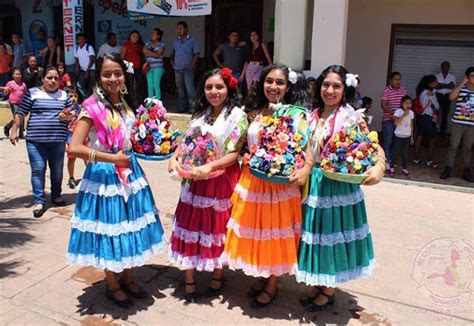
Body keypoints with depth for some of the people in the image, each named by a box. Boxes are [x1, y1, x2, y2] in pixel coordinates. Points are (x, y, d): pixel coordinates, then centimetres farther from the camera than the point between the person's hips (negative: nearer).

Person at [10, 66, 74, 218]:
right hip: (35, 140, -3)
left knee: (57, 170, 10)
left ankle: (56, 195, 28)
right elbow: (20, 113, 1)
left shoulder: (64, 95, 10)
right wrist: (14, 131, -5)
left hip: (58, 140, 3)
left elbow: (72, 115, 15)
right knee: (38, 170, -4)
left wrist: (67, 116, -8)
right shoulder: (32, 93, 1)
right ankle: (39, 201, 2)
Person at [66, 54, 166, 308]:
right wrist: (112, 159, -20)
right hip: (104, 175, -6)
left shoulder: (125, 105, 7)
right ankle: (112, 286, 28)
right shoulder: (92, 107, -14)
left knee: (131, 226, 14)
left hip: (128, 171, 7)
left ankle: (127, 279, 34)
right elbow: (74, 148, -23)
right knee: (109, 230, 7)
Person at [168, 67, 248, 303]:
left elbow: (234, 154, -14)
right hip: (194, 179, 5)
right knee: (191, 227, 7)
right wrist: (174, 158, -5)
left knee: (217, 228, 9)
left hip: (221, 181, -4)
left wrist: (209, 166, -25)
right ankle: (189, 279, 23)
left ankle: (218, 275, 31)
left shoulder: (237, 116, -8)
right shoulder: (200, 113, 10)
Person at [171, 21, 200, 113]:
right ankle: (182, 107, 16)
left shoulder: (192, 40, 1)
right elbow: (172, 53, 23)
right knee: (180, 88, 8)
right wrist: (172, 61, 6)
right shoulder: (176, 41, 16)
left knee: (189, 88, -14)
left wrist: (191, 65, -12)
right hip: (177, 68, 5)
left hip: (187, 68, -5)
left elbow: (196, 54, -4)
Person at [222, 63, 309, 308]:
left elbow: (308, 147, -14)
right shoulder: (253, 113, 7)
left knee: (276, 233, 7)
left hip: (282, 183, -4)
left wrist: (305, 169, -32)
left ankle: (272, 284, 28)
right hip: (252, 181, 4)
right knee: (255, 231, 14)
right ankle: (262, 276, 36)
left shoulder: (296, 115, -6)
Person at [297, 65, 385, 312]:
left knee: (333, 233, 6)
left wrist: (379, 167, -37)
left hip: (338, 185, -5)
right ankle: (316, 284, 33)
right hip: (313, 183, 5)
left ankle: (329, 290, 26)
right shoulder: (312, 116, 7)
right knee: (313, 233, 13)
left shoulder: (351, 117, -10)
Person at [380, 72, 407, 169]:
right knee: (388, 140, -4)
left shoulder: (403, 90, 8)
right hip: (388, 119, -5)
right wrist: (393, 112, -25)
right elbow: (383, 105, -13)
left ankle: (392, 159, 22)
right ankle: (387, 161, 6)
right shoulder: (386, 90, -7)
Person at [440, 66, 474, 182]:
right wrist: (462, 83, -14)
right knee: (453, 146, 0)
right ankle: (448, 169, 9)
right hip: (458, 122, -3)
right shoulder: (460, 88, 0)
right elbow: (451, 97, -19)